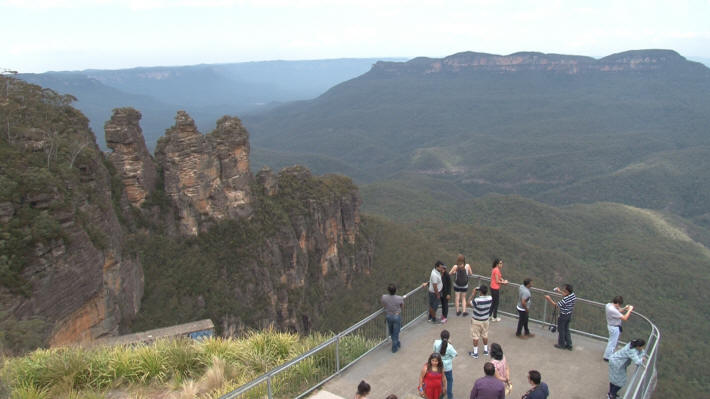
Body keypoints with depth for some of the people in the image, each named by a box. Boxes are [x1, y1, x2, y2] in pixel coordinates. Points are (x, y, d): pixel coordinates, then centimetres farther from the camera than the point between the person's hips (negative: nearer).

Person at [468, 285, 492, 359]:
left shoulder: (477, 300, -32)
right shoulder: (490, 298, -16)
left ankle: (475, 353, 18)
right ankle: (485, 350, 37)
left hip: (476, 321, -5)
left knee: (475, 337, 8)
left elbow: (470, 303, -12)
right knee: (485, 335, 22)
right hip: (485, 320, 5)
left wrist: (473, 294, -11)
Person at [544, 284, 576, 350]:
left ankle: (561, 345, 25)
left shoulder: (565, 299, -31)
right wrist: (560, 291, 23)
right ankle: (569, 345, 26)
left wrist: (549, 299, -14)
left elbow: (556, 305, -19)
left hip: (563, 316, -7)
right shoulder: (573, 295, -9)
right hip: (569, 315, 7)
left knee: (561, 330, 11)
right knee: (566, 330, 21)